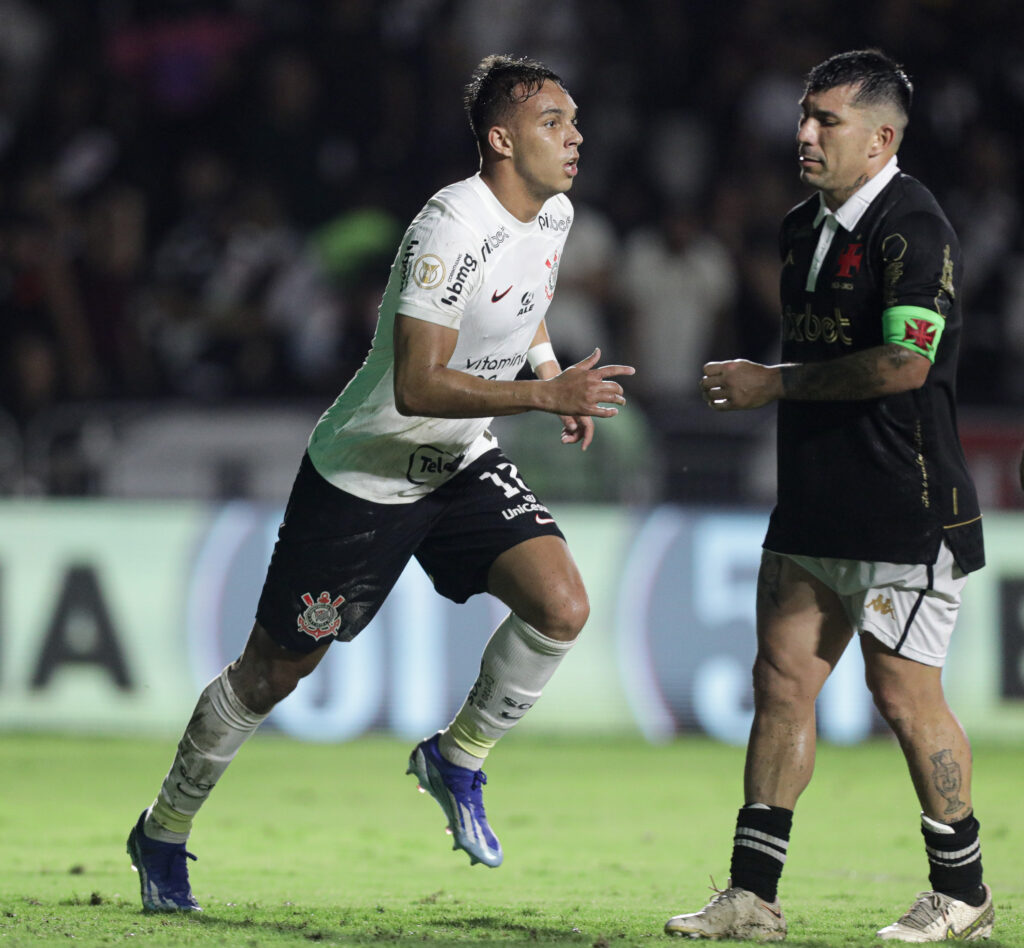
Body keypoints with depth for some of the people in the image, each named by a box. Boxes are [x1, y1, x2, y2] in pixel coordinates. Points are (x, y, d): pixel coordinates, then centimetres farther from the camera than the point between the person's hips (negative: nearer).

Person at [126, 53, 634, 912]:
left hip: (463, 467, 7)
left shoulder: (553, 215, -1)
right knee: (274, 672, 5)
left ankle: (457, 758, 6)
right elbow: (417, 387, -33)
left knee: (561, 607, -17)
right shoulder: (452, 229, -27)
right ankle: (163, 833, 25)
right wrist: (545, 395, -39)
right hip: (363, 477, -6)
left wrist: (549, 366, 7)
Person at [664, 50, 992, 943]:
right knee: (782, 679, 4)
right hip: (812, 513, 8)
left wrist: (772, 385, -16)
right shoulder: (802, 227, 13)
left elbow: (903, 364, -23)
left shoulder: (914, 229, -15)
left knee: (902, 691, -4)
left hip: (905, 514, -8)